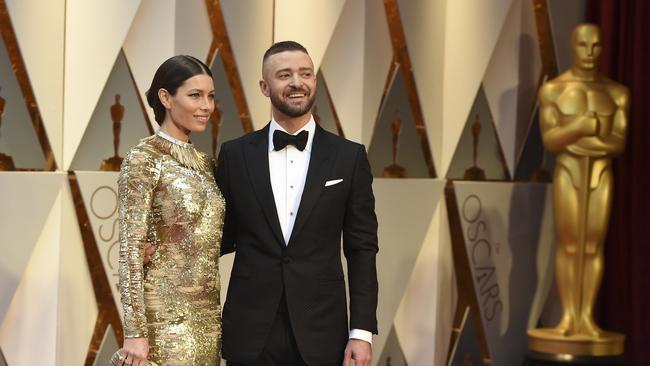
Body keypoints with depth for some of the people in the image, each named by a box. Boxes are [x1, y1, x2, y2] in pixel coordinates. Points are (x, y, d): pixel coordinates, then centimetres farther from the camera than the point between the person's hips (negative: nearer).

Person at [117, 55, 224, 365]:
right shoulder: (144, 159, -9)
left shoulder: (206, 164, 12)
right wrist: (135, 332, -18)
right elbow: (131, 248, -14)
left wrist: (216, 317, 9)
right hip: (165, 317, -7)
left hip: (207, 317, 7)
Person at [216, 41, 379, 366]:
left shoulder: (349, 157, 2)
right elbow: (224, 236, 11)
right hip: (250, 334, 0)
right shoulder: (235, 154, 4)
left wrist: (362, 331, -4)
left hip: (320, 335, 0)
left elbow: (362, 249, 2)